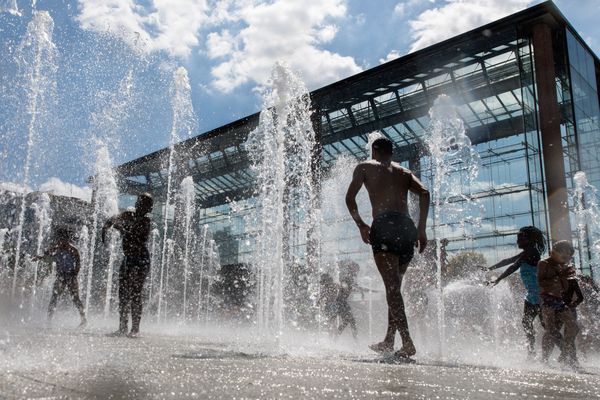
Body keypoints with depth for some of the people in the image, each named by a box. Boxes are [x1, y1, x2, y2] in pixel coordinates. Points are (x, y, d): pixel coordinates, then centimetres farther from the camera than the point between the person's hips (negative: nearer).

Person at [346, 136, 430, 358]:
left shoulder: (365, 167, 16)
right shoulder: (404, 172, 25)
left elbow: (350, 197, 2)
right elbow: (424, 193, 5)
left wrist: (361, 225, 11)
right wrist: (421, 228, 3)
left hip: (384, 225, -5)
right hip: (407, 228, 5)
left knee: (392, 286, -9)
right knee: (394, 286, 13)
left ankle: (407, 342, -19)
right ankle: (389, 341, 17)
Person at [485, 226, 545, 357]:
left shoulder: (531, 252, -15)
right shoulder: (527, 253, 15)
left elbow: (514, 267, -20)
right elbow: (509, 261, 22)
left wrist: (498, 280, -22)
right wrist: (490, 268, 25)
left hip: (538, 293, -10)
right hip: (531, 294, 10)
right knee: (526, 322, 10)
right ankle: (531, 352, 15)